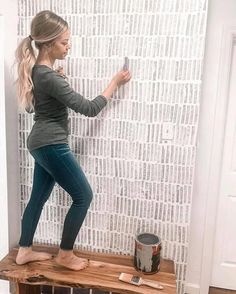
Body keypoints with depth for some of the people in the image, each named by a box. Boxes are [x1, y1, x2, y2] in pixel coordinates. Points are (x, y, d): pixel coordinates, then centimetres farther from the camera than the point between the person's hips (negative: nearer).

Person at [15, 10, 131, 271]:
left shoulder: (36, 69, 8)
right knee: (83, 196, 2)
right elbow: (89, 108, -20)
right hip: (52, 146, -10)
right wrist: (115, 82, -9)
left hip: (42, 144, 10)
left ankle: (24, 251, 33)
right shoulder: (49, 77, -22)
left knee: (38, 197, 18)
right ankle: (65, 255, 18)